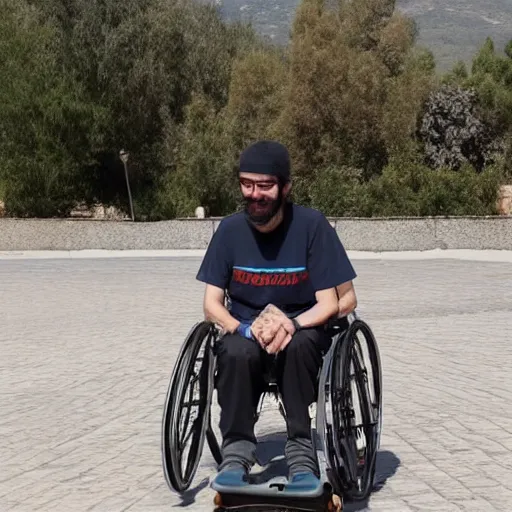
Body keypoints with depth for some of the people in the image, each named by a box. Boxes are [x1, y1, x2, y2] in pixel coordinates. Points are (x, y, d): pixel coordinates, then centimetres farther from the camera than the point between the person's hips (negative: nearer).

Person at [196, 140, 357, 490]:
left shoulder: (312, 225, -14)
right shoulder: (230, 229, -6)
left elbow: (335, 301, -13)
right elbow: (212, 303, -4)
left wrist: (293, 324, -30)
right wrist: (243, 329, -24)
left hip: (303, 329, -1)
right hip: (247, 331, 2)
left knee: (297, 345, -36)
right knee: (237, 352, -33)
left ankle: (302, 453, -28)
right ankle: (237, 452, -24)